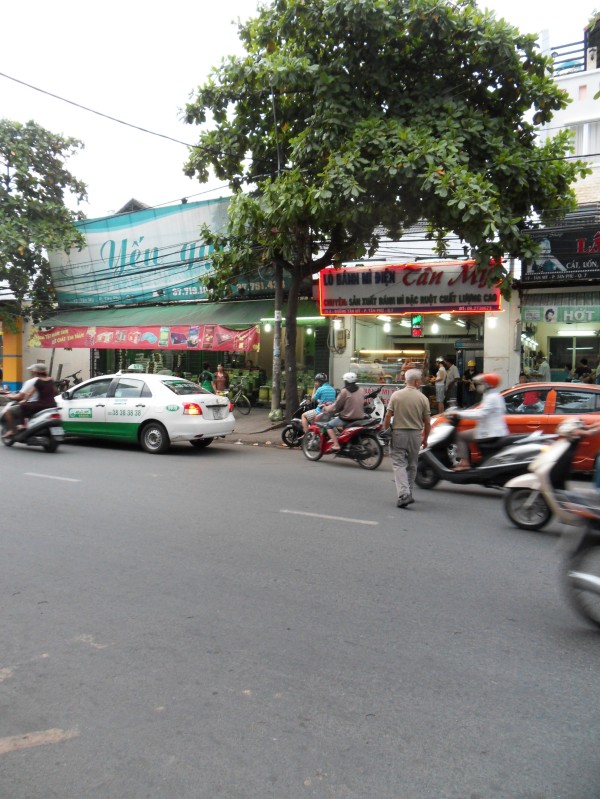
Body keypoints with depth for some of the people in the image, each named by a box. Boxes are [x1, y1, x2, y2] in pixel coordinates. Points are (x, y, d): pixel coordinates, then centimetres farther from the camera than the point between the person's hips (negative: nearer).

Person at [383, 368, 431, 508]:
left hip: (398, 433, -1)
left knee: (399, 464, -2)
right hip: (415, 434, 1)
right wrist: (425, 438, 12)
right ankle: (408, 494, 24)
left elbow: (388, 415, -7)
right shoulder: (423, 398, -3)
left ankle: (403, 494, -17)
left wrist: (385, 431, 6)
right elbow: (427, 422, 0)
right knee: (412, 465, 15)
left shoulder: (396, 395, -4)